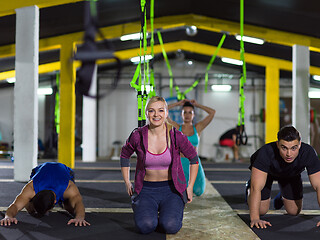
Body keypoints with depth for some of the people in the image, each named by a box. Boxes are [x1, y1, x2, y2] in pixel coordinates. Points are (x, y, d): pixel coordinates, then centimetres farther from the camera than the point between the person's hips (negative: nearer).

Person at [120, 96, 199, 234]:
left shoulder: (176, 136, -10)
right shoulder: (138, 136, -8)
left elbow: (194, 158, 6)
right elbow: (124, 155, 13)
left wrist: (190, 187, 4)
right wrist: (127, 183, 9)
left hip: (171, 189, 0)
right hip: (146, 190, 1)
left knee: (170, 226, -25)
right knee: (145, 226, -25)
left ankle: (175, 212, 12)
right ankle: (147, 213, 11)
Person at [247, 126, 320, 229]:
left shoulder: (308, 153, -38)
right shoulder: (266, 152, -44)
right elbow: (257, 187, -45)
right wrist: (255, 219, -53)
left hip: (291, 174, 2)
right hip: (266, 172, -2)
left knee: (294, 211, 3)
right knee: (261, 210, -3)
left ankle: (282, 196, 36)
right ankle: (249, 189, 28)